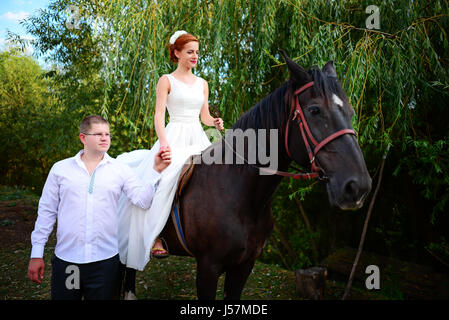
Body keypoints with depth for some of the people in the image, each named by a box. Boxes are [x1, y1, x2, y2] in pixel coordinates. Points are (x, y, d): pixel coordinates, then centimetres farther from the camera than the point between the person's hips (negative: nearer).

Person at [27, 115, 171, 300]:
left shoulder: (121, 170, 2)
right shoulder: (60, 169, 4)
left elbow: (142, 201, -7)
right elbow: (46, 212, 7)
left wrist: (156, 171, -18)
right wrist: (36, 254, 6)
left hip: (105, 260, 0)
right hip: (65, 260, 1)